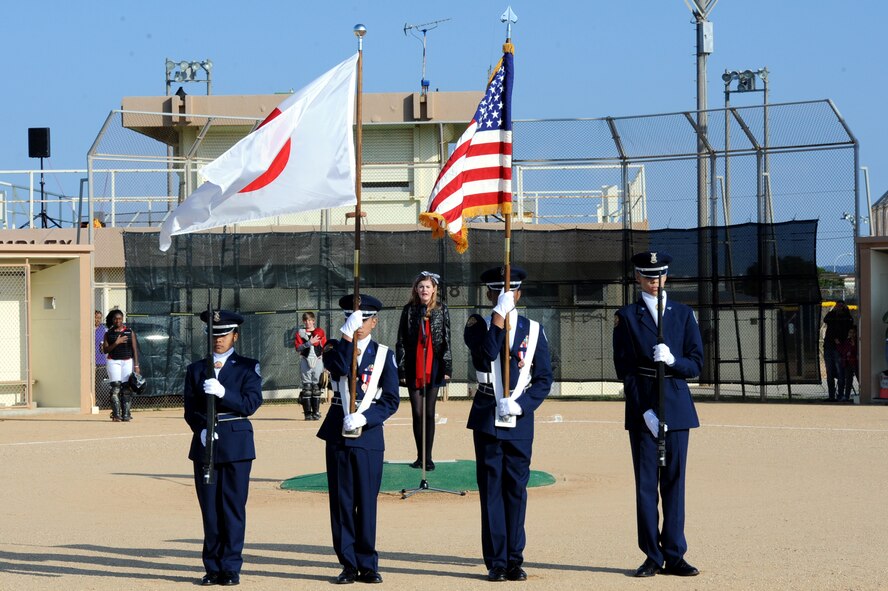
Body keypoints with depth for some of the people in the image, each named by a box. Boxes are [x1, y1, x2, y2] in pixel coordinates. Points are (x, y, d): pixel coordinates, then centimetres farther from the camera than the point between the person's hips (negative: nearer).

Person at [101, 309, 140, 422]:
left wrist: (136, 365, -2)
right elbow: (105, 350, 0)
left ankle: (126, 414, 0)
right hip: (113, 361, 0)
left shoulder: (130, 332, 8)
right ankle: (116, 414, -13)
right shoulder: (108, 334, 8)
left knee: (127, 389, -3)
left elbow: (134, 349, 5)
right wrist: (116, 343, -14)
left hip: (127, 361, 1)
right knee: (115, 387, -10)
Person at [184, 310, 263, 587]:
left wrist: (222, 392, -21)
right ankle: (212, 567, 9)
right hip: (204, 443, 3)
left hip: (236, 443, -2)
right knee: (209, 508, 3)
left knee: (233, 507, -3)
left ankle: (231, 568, 1)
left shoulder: (248, 367, 5)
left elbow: (251, 404, -7)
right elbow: (190, 409, 8)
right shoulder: (196, 369, 13)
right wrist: (201, 429, -11)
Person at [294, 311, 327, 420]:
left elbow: (325, 349, 7)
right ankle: (308, 413, 0)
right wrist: (309, 343, -18)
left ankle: (316, 412, 6)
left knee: (316, 387, 2)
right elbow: (298, 347, -7)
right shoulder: (300, 333, 6)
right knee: (307, 388, -2)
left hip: (318, 361, 1)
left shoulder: (320, 332, 9)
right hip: (305, 361, -1)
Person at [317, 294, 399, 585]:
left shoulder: (384, 354, 5)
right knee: (341, 501, 2)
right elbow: (341, 367, -18)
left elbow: (391, 400, 0)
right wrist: (347, 334, -19)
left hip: (369, 434, -1)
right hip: (337, 434, 1)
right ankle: (349, 564, 8)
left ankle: (368, 564, 9)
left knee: (366, 501, 1)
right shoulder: (335, 348, 7)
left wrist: (363, 419, -13)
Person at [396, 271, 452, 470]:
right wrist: (401, 369, -3)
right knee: (417, 413, 2)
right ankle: (420, 456, 11)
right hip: (414, 369, 1)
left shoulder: (441, 309, 3)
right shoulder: (409, 310, 3)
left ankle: (428, 457, 5)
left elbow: (446, 340, 3)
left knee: (429, 413, 1)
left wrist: (447, 367, -3)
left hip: (433, 369, -1)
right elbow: (401, 341, 3)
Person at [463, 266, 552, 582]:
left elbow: (544, 378, 5)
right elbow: (487, 353, -19)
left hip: (520, 419, 1)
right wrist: (500, 313, -18)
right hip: (486, 418, -1)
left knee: (516, 489, 4)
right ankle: (496, 561, 4)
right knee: (491, 489, 0)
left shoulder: (533, 329, 7)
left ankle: (514, 559, 10)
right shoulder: (477, 325, 3)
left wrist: (521, 405, -9)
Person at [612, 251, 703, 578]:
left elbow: (696, 364, 6)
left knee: (674, 482, 4)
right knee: (646, 483, 0)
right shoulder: (627, 316, 3)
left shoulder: (683, 314, 10)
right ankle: (652, 557, 6)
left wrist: (672, 360, -15)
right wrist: (645, 411, -11)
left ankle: (674, 556, 8)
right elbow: (624, 369, -2)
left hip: (676, 406, 2)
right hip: (642, 407, -2)